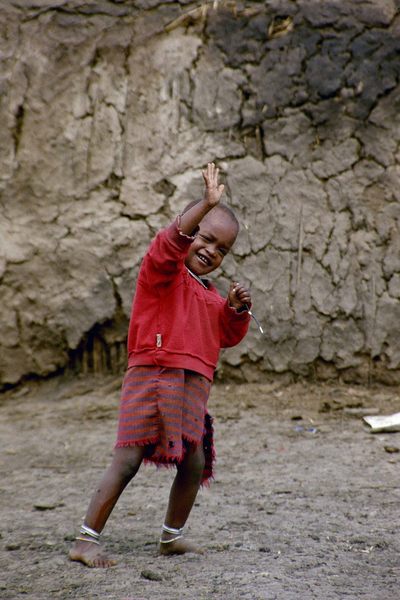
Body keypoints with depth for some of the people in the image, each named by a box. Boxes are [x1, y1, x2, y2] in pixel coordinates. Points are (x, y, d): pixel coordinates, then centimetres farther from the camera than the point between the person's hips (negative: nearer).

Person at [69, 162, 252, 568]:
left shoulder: (210, 295, 21)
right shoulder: (163, 272, -2)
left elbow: (227, 337, 25)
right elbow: (170, 241, -23)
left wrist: (237, 310, 5)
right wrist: (207, 205, -33)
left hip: (192, 388, 8)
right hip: (151, 375, -8)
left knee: (194, 462, 8)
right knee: (128, 460, -11)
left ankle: (172, 537, 27)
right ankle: (86, 541, -6)